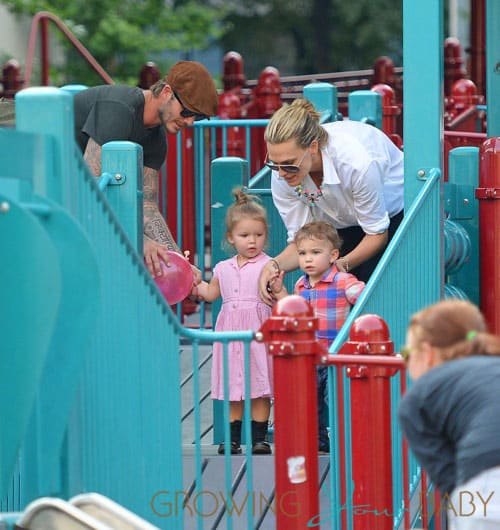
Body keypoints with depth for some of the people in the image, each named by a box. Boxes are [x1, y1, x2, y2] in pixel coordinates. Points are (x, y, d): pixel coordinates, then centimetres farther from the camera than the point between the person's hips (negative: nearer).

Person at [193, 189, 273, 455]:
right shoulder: (223, 268, 12)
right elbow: (211, 293, 26)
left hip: (258, 331, -4)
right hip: (231, 330, 4)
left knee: (259, 385, -3)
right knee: (233, 386, 6)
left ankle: (259, 437, 3)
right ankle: (233, 437, 11)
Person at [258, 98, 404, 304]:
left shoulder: (356, 161, -39)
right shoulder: (282, 176, -25)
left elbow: (377, 233, -24)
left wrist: (344, 264, -39)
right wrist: (275, 264, -36)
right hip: (344, 224, 4)